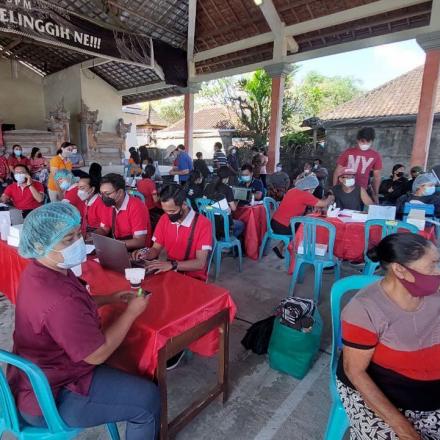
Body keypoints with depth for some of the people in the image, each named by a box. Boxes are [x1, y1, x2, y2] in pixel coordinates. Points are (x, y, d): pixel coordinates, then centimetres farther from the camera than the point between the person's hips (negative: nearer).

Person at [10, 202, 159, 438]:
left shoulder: (39, 271, -6)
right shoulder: (59, 300, -38)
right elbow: (97, 354, -27)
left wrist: (110, 299, 0)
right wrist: (131, 312, -17)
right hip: (49, 399, -9)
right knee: (147, 399, -6)